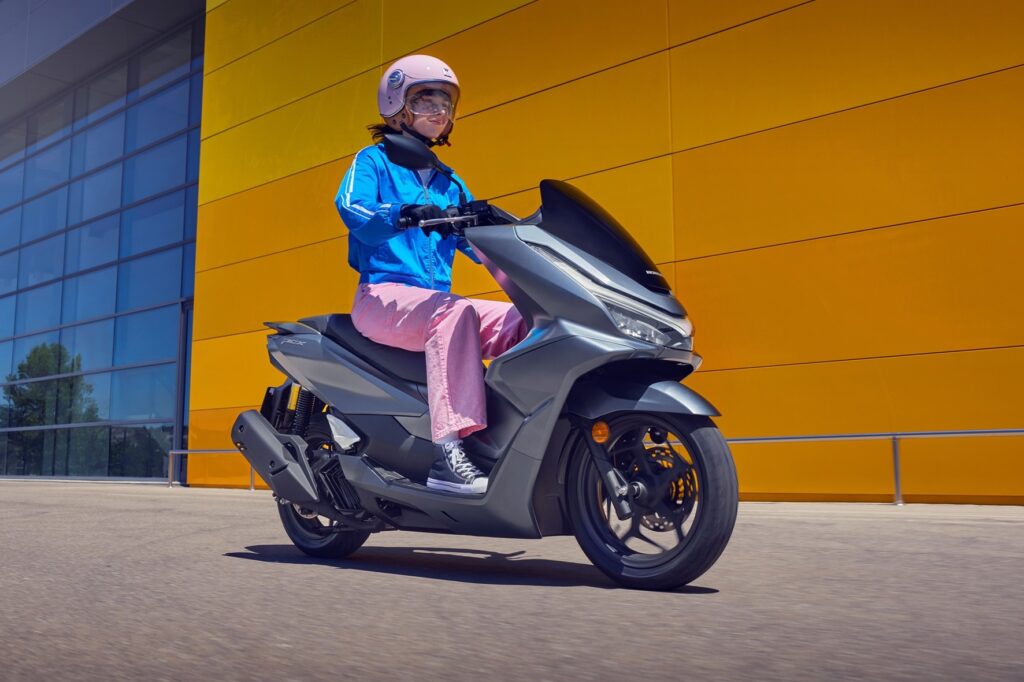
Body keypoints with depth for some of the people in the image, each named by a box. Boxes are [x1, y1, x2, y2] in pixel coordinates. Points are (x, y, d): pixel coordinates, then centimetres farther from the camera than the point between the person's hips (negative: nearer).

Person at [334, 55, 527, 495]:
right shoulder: (374, 161, 9)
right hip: (382, 296, -6)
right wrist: (404, 215, -33)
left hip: (436, 301, 6)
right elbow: (349, 206, -13)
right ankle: (449, 452, -46)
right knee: (455, 311, -37)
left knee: (520, 322, -19)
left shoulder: (450, 185, 25)